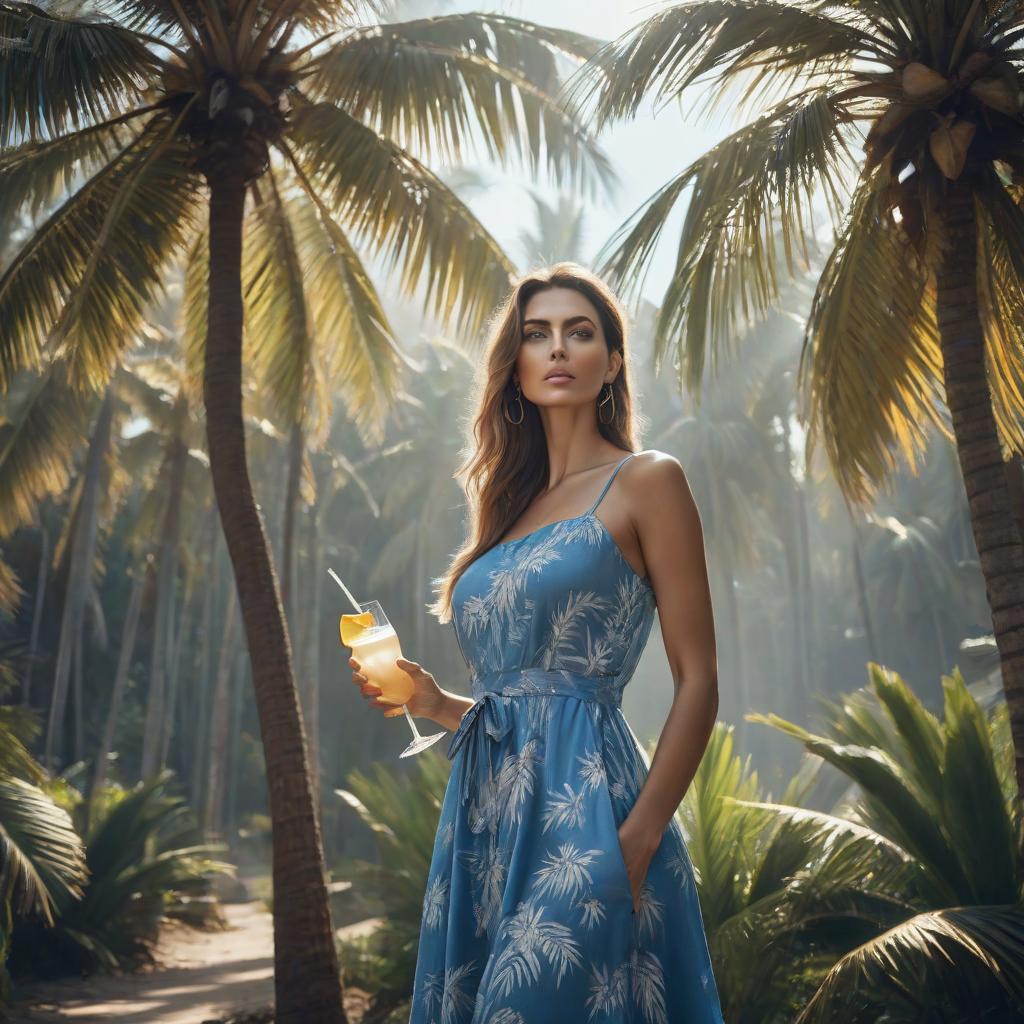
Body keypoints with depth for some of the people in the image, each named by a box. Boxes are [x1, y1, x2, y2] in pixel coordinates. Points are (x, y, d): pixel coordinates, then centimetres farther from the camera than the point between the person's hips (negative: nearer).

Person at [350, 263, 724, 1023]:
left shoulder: (645, 483, -2)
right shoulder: (511, 506, 16)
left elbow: (698, 682, -8)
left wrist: (638, 841, -16)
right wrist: (435, 703, 1)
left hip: (582, 815, -6)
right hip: (485, 822, 7)